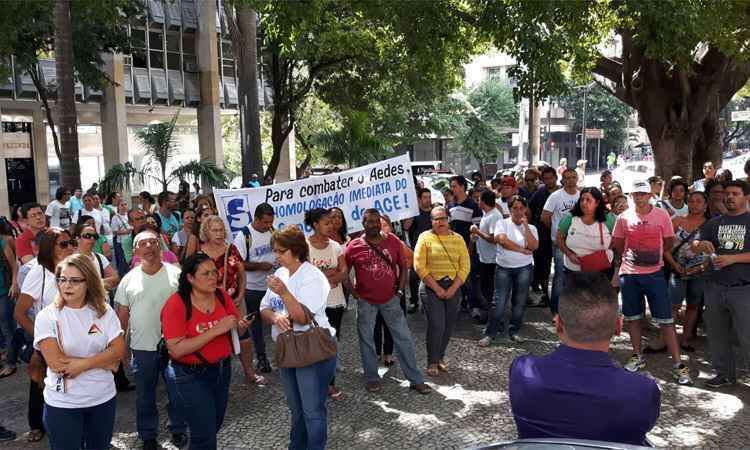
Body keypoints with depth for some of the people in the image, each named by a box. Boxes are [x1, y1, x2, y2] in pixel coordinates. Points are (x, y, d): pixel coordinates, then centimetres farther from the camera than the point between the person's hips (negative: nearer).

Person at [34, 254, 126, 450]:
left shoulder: (104, 311, -3)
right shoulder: (47, 316, -11)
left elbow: (119, 350, -8)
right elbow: (56, 362, -18)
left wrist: (83, 364, -21)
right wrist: (104, 361, -15)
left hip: (103, 398, 3)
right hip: (62, 404, -2)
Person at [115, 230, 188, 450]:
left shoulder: (176, 274, -5)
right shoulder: (129, 279, 1)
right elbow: (122, 315, 7)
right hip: (142, 348, 2)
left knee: (177, 392, 12)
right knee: (145, 395, 14)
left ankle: (178, 429, 32)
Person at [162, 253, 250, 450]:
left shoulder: (222, 295, -3)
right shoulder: (177, 304, -17)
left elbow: (237, 329, 10)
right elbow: (176, 349, -23)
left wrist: (240, 326, -14)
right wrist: (216, 330, -26)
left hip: (222, 370, 5)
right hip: (190, 376, -5)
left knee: (213, 427, 19)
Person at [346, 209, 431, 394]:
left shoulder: (393, 241, -1)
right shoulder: (354, 246, -6)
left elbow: (403, 267, 7)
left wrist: (400, 290, 0)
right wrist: (353, 292, -4)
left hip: (390, 299, 1)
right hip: (366, 301, -1)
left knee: (404, 338, 3)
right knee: (367, 340, 10)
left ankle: (415, 379, 13)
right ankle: (372, 379, 26)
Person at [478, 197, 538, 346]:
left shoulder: (531, 228, 6)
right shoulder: (502, 223, 0)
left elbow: (534, 246, -10)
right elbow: (502, 240, -18)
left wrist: (525, 226, -11)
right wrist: (522, 250, -15)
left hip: (524, 269, 2)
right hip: (504, 268, -2)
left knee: (519, 302, 8)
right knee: (499, 303, -3)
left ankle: (514, 331, 23)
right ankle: (490, 333, 6)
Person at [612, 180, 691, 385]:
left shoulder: (662, 215, -2)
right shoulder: (623, 217, 2)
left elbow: (669, 242, 5)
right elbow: (617, 243, 12)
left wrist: (653, 253, 1)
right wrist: (630, 255, 4)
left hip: (654, 273, -2)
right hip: (629, 274, 2)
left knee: (666, 320, -2)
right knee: (632, 317, 12)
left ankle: (677, 364, 5)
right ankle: (637, 356, 27)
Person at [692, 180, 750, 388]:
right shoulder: (715, 223, 14)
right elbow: (694, 246, 13)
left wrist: (732, 258, -17)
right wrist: (701, 245, -9)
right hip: (715, 287, 5)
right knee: (718, 335, 12)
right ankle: (725, 373, 25)